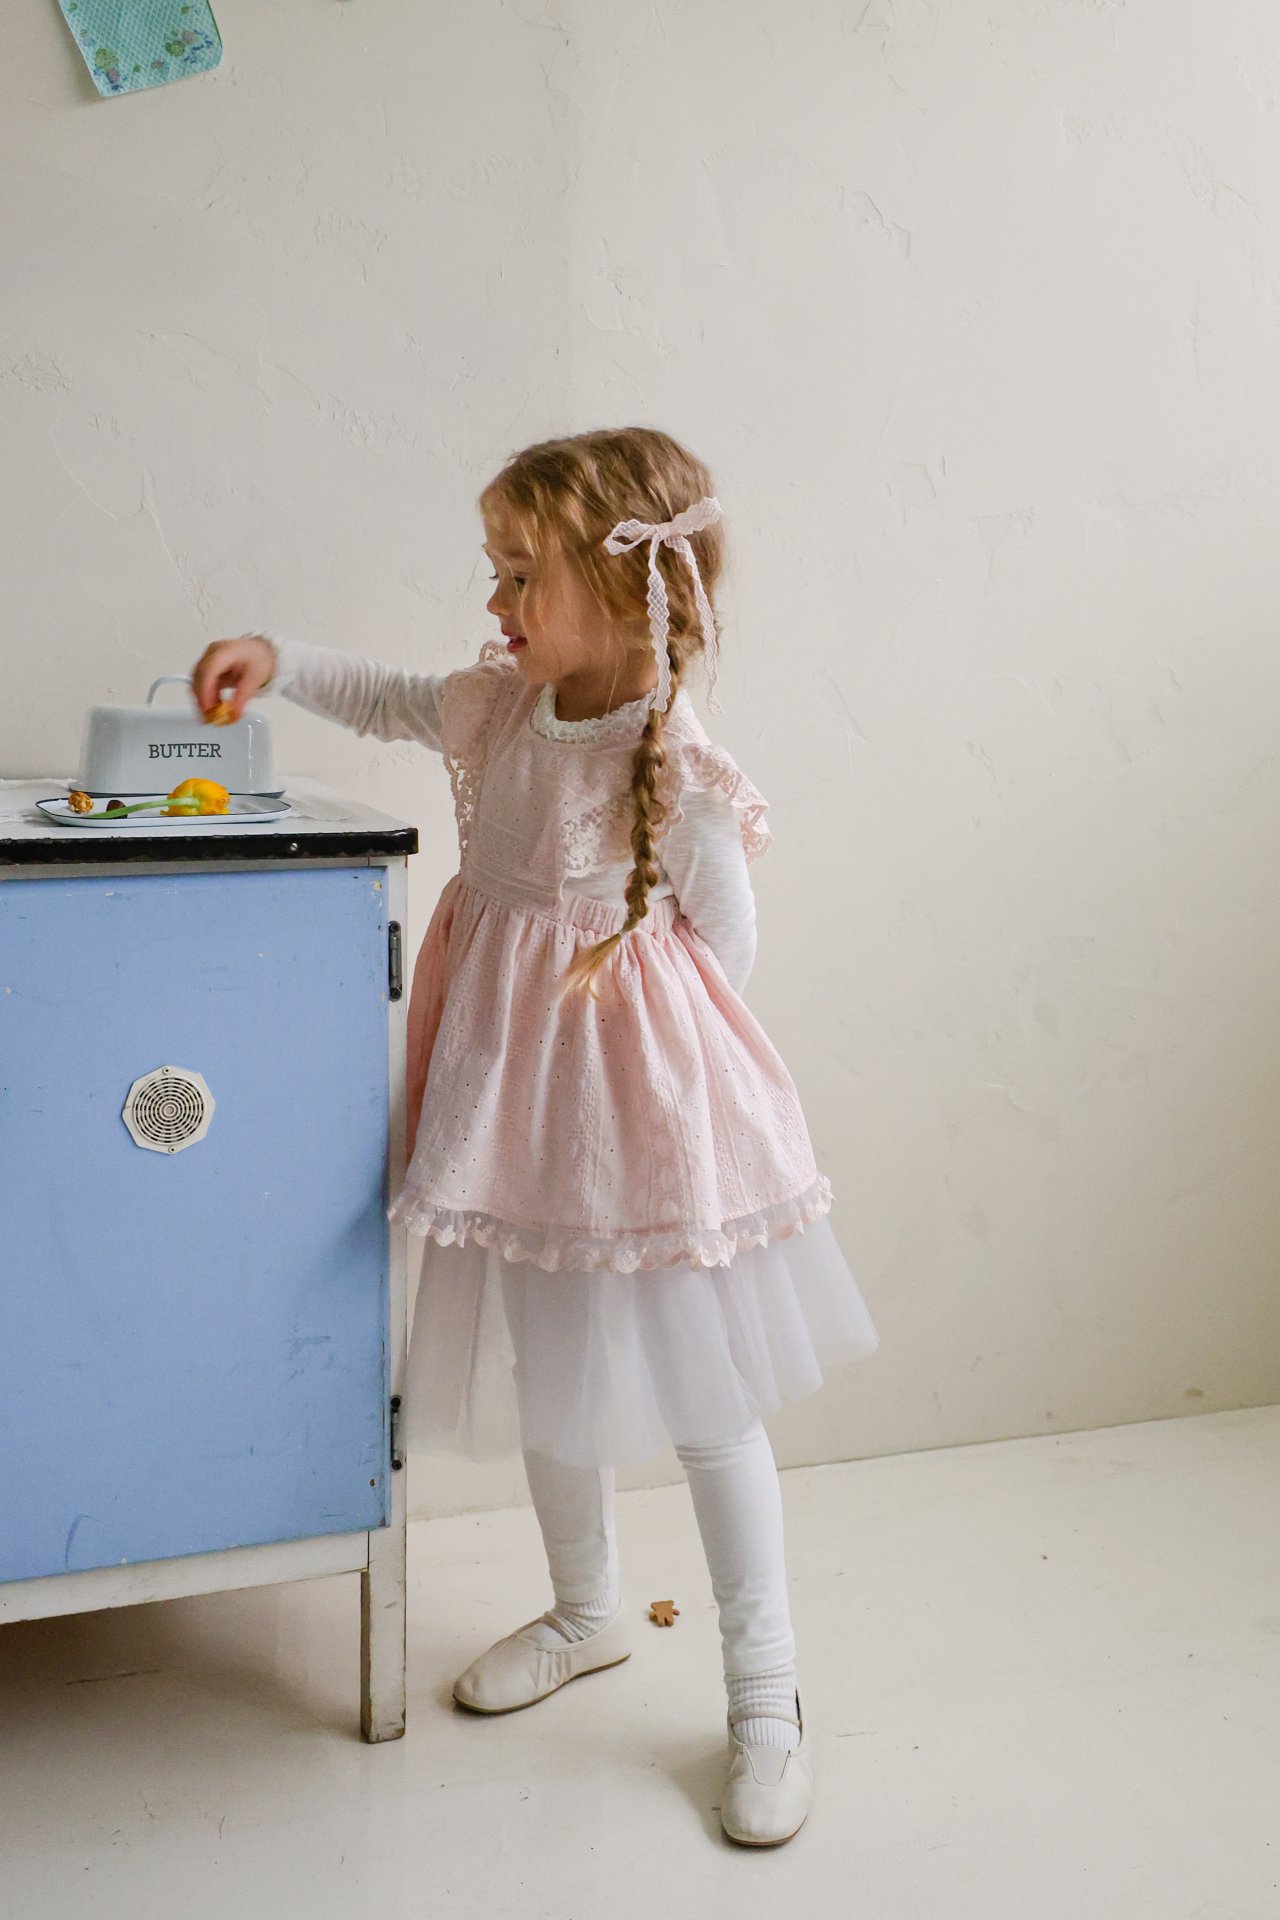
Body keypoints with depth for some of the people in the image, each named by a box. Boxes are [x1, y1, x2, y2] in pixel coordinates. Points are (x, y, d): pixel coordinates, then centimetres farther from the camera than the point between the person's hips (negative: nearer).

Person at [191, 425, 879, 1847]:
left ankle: (765, 1701, 19)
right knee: (546, 1380, 20)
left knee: (704, 1405, 3)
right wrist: (275, 660, 6)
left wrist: (608, 1019, -7)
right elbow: (383, 700, 19)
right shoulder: (497, 706, -1)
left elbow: (725, 946, -9)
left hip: (636, 1106, -7)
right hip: (516, 1098, 7)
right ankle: (586, 1614, 44)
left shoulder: (682, 779, -20)